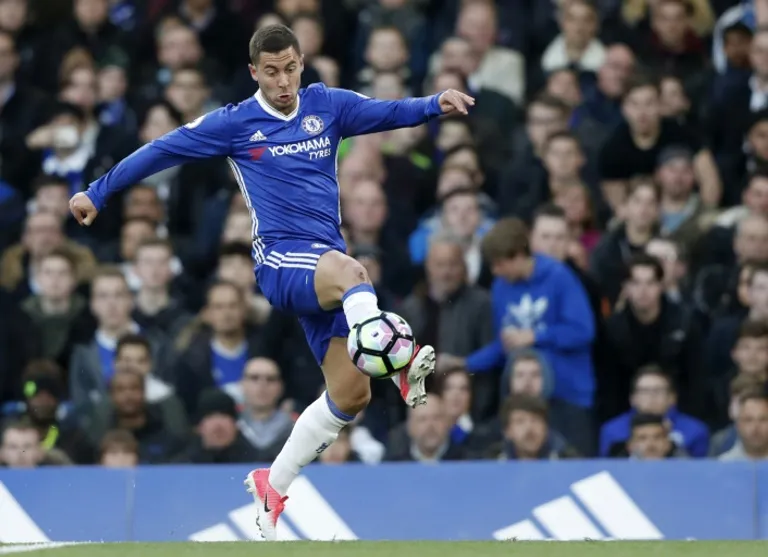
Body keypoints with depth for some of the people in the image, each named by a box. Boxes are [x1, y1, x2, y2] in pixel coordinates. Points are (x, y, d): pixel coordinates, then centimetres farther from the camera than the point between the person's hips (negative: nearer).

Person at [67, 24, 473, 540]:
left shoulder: (328, 106, 12)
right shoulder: (235, 124, 4)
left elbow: (389, 112, 0)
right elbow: (162, 150, 11)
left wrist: (436, 104, -19)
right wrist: (97, 192, 13)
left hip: (326, 262, 5)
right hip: (281, 259, -5)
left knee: (350, 393, 0)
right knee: (351, 271, -38)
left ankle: (272, 485, 16)